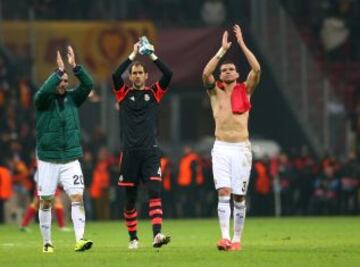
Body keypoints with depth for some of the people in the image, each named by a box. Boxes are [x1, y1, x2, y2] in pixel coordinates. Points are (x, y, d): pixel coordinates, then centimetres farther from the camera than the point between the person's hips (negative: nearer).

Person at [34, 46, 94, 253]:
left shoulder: (72, 98, 5)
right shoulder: (43, 101, -4)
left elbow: (88, 85, -9)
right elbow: (44, 90, -27)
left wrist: (75, 67, -18)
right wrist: (59, 71, -27)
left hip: (71, 159, 2)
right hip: (48, 159, -2)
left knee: (77, 197, -13)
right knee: (46, 202, 5)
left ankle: (80, 239, -18)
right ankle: (47, 242, 17)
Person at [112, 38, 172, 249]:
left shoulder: (154, 93, 10)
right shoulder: (124, 94, 8)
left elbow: (168, 75, -4)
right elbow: (116, 75, -10)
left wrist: (152, 55, -6)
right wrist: (133, 55, -10)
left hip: (150, 151, 0)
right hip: (129, 152, 0)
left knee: (155, 192, -16)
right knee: (130, 199, 5)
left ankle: (157, 235, -24)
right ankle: (133, 238, 16)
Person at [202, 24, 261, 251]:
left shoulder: (245, 90, 8)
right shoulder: (215, 91, 9)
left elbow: (257, 69, -7)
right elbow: (206, 73, -10)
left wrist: (242, 44, -6)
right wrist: (223, 50, -9)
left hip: (241, 147, 0)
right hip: (221, 148, 0)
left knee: (239, 196, 2)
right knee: (223, 192, -14)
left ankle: (237, 238, 11)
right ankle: (225, 236, -23)